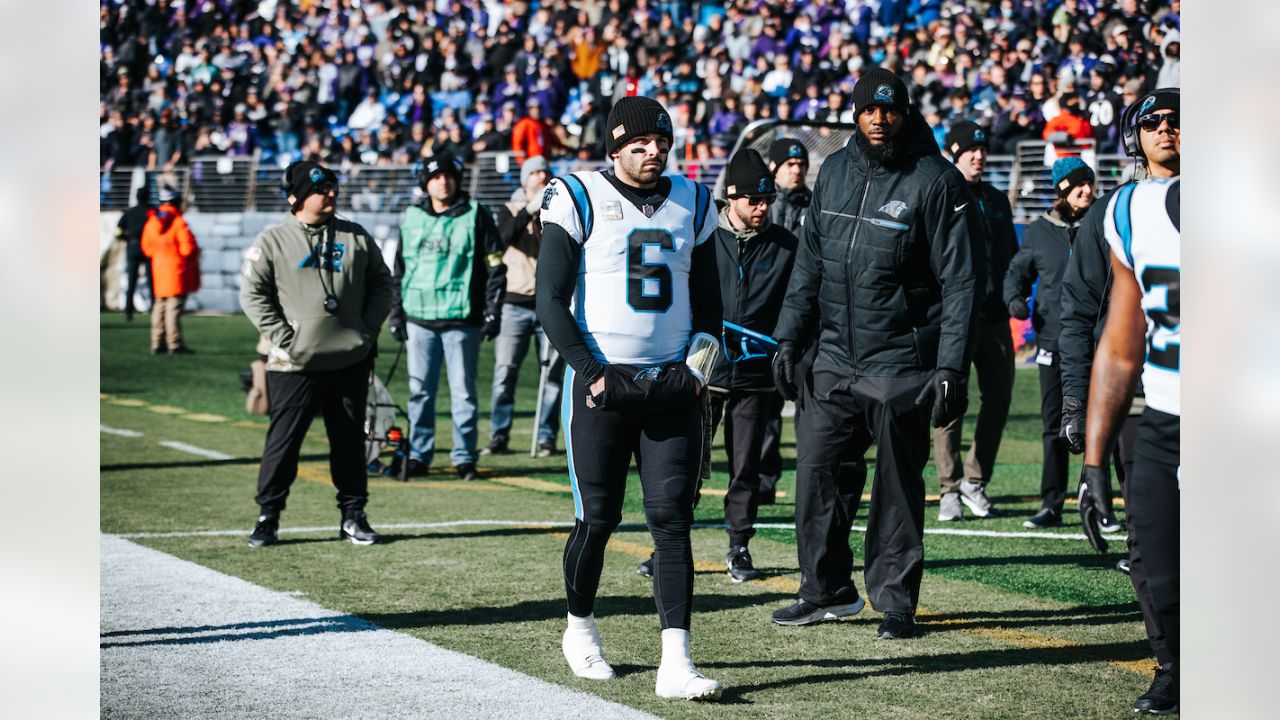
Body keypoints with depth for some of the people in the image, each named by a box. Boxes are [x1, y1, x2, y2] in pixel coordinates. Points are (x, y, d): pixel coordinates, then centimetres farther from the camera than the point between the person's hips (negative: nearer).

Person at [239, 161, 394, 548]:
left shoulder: (356, 238, 9)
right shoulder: (272, 241, -1)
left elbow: (381, 283, 14)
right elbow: (253, 294, -2)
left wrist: (369, 329, 2)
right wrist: (282, 337, -10)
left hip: (351, 360, 3)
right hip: (294, 365, -3)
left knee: (350, 440, 8)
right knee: (283, 440, -2)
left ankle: (353, 515, 18)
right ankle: (268, 515, 7)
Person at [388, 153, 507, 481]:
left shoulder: (475, 216, 2)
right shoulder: (410, 219, 11)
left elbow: (495, 266, 2)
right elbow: (398, 270, 17)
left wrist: (492, 313, -4)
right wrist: (396, 314, 12)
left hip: (462, 319, -3)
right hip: (420, 319, 3)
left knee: (463, 391, 1)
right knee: (420, 390, 4)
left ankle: (464, 457, 7)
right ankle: (419, 455, 11)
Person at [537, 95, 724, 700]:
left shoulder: (691, 203, 11)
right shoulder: (578, 200, -3)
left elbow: (707, 302, 19)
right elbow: (551, 301, -5)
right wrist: (592, 374, -12)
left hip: (672, 384, 3)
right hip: (601, 382, -3)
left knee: (672, 519, -4)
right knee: (599, 516, 2)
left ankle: (675, 662, -8)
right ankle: (580, 628, 28)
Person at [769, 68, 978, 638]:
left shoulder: (936, 182, -8)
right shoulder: (835, 172, 9)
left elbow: (960, 282, -9)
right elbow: (810, 261, 18)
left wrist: (951, 368, -15)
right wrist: (789, 336, 12)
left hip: (901, 366, -5)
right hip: (835, 359, 5)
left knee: (898, 489, 3)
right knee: (816, 472, 5)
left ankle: (896, 601, 13)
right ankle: (827, 591, 19)